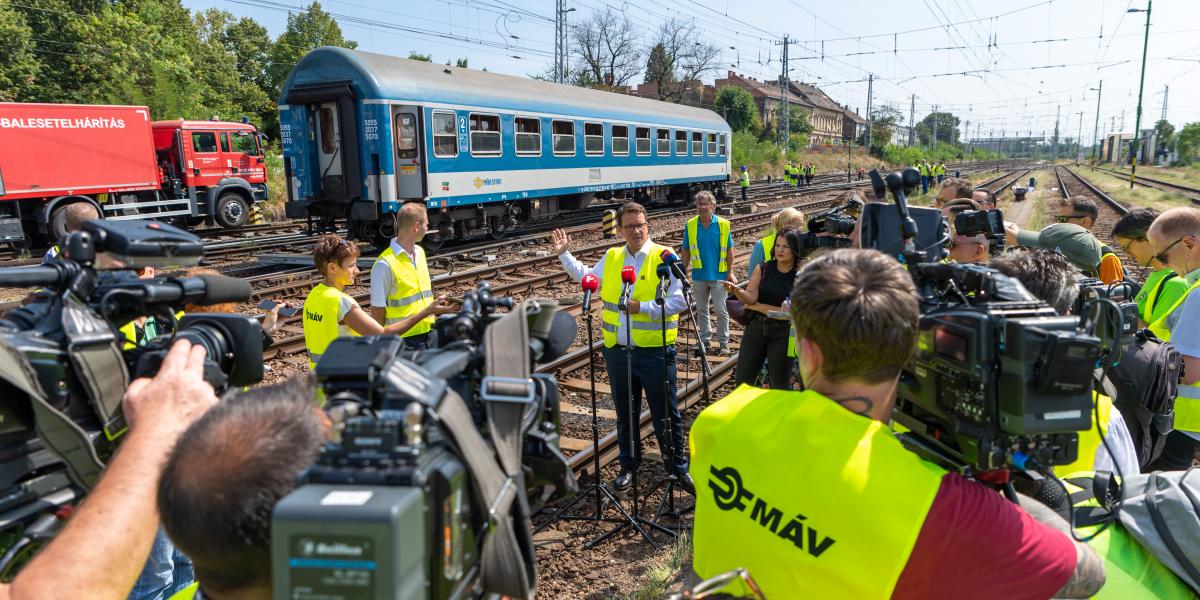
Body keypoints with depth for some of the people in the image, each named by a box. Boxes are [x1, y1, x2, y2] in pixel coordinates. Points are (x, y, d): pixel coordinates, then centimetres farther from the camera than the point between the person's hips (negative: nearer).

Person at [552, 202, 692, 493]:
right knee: (625, 413, 18)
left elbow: (679, 301, -14)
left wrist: (642, 307, -21)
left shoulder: (664, 257, -8)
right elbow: (587, 277, 26)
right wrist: (564, 254, 22)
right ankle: (628, 464, 35)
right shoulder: (611, 257, 9)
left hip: (655, 351, -5)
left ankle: (679, 466, 24)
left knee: (666, 414, 7)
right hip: (617, 350, 5)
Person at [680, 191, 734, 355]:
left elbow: (729, 250, 1)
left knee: (721, 310, 1)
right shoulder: (690, 225, -1)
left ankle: (723, 342, 13)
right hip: (699, 275, 2)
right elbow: (685, 251, 4)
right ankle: (704, 339, 25)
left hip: (718, 275, -2)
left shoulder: (723, 224, -4)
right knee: (701, 310, 12)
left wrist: (730, 272, -2)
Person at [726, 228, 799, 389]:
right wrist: (737, 291, -30)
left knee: (780, 386, 8)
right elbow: (750, 297, -8)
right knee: (742, 381, 7)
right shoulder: (763, 269, 2)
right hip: (756, 327, 4)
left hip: (782, 333, -3)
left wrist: (758, 306, -7)